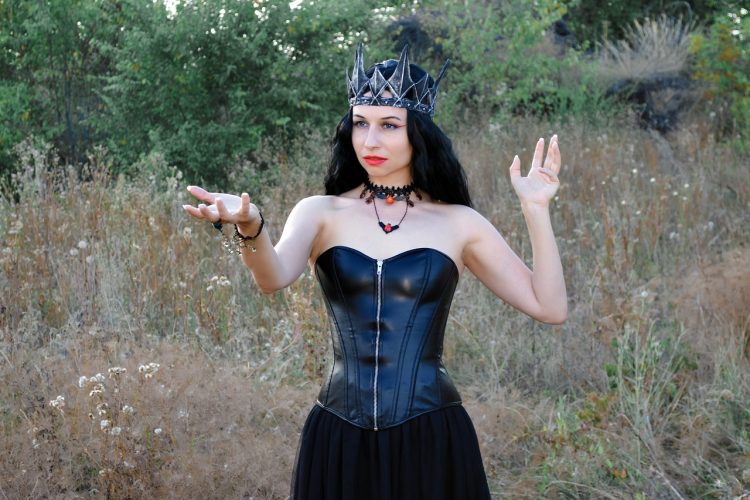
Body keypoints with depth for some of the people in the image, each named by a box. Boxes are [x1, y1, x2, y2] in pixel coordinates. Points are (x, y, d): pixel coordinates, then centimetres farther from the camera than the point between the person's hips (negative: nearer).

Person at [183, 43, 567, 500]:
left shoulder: (458, 223, 3)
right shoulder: (321, 214, 2)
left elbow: (550, 308, 0)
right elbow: (274, 277, -18)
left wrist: (536, 209, -7)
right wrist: (250, 226, -38)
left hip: (431, 440, 0)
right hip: (339, 440, 0)